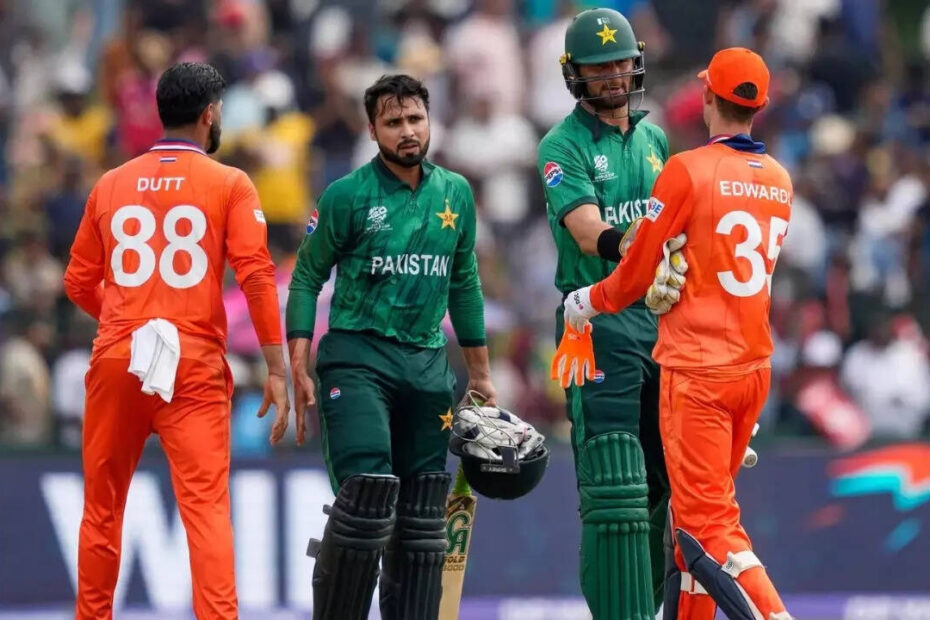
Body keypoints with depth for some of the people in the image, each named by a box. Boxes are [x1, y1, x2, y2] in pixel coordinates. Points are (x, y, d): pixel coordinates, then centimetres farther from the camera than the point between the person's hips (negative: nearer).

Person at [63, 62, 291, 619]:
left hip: (117, 361, 3)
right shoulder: (230, 185, 1)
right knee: (206, 504, -8)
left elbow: (80, 284, 14)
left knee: (103, 506, 13)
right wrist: (276, 370, -6)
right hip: (195, 364, -3)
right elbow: (257, 275, -8)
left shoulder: (111, 185, 11)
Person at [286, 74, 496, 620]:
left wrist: (481, 372, 17)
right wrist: (299, 369, -9)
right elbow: (307, 279, -1)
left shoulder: (455, 194, 10)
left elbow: (464, 284, 18)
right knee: (368, 493, -17)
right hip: (358, 357, -5)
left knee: (423, 511, 5)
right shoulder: (347, 196, -3)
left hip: (428, 363, 5)